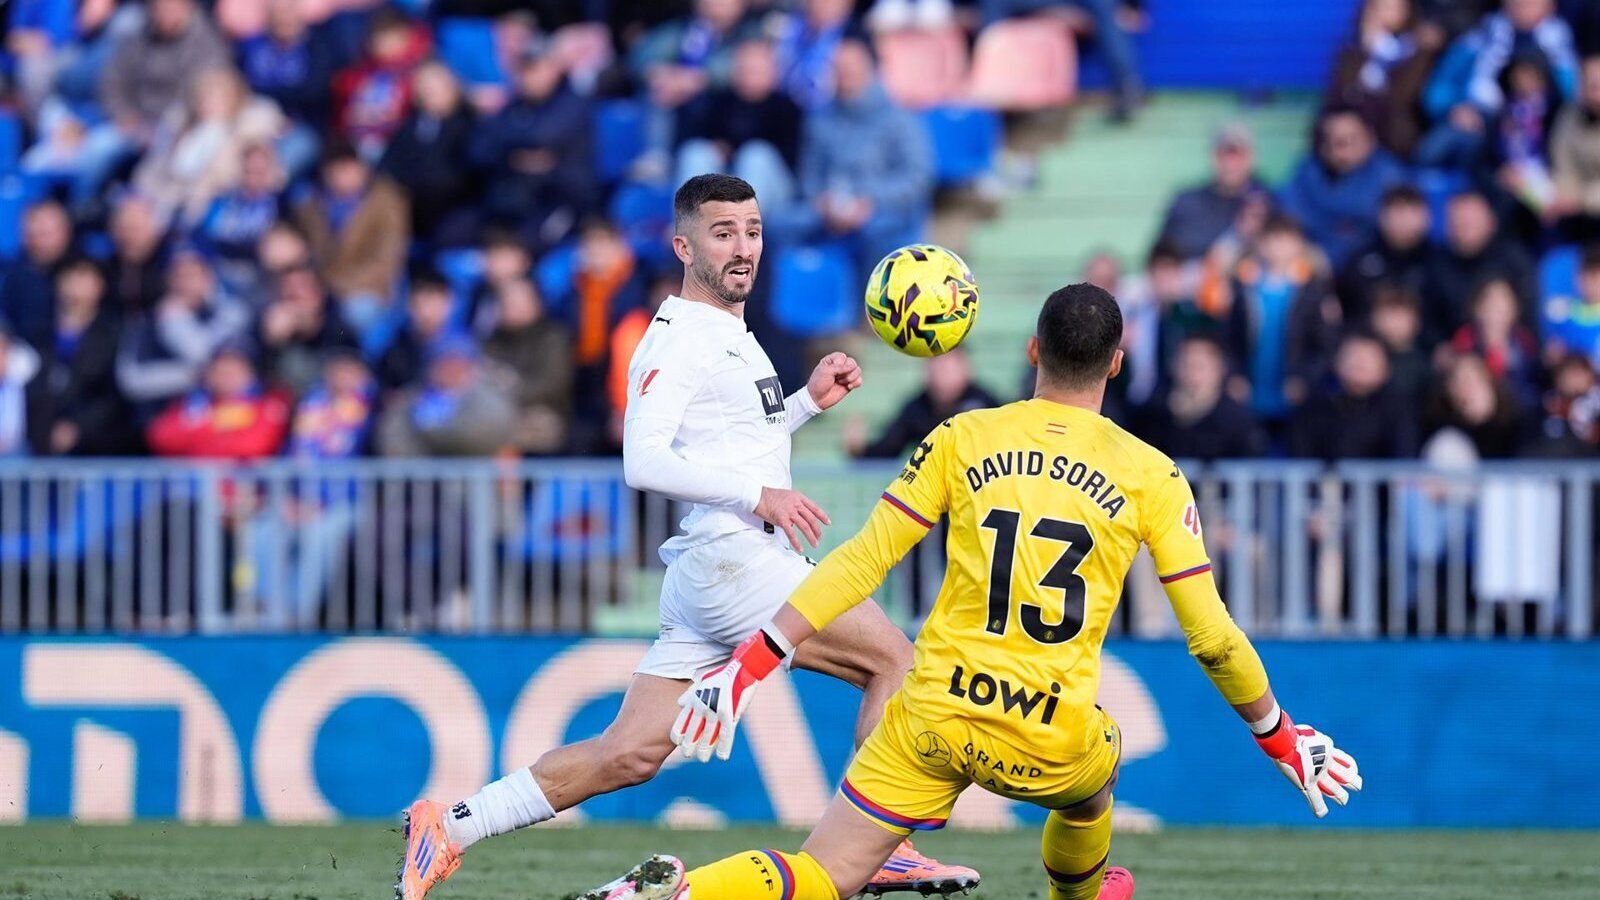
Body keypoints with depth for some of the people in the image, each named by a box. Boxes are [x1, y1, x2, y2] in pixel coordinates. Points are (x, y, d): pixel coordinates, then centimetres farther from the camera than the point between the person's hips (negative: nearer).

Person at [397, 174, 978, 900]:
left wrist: (808, 400, 21)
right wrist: (759, 495, -25)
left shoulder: (736, 336, 21)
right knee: (894, 658, -8)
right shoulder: (677, 338, -10)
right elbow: (644, 462, -21)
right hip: (732, 560, -9)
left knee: (629, 755, 4)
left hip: (709, 578, 9)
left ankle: (451, 828, 5)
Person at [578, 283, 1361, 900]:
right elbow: (1211, 636, 2)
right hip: (1051, 740, 0)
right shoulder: (1150, 476, 2)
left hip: (934, 715, 0)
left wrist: (751, 663, 2)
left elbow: (862, 561, 0)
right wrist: (1280, 739, 15)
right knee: (1090, 781, 37)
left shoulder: (964, 439, 4)